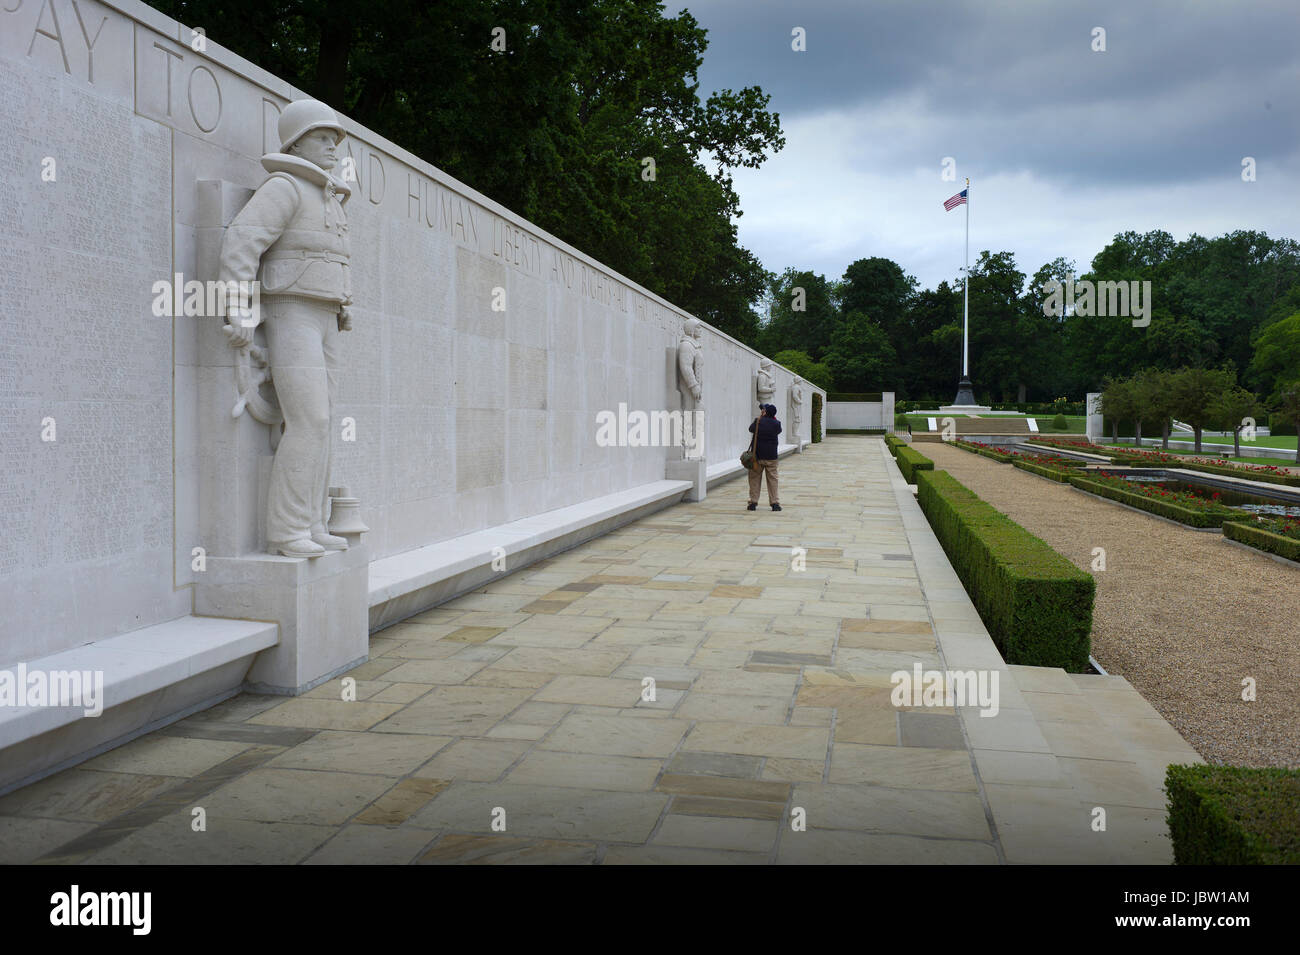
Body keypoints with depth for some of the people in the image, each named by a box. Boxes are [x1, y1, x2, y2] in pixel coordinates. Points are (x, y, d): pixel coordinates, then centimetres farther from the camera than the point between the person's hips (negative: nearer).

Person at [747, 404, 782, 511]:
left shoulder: (758, 421, -8)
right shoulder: (776, 424, -6)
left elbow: (751, 429, 11)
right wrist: (772, 417, 19)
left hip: (757, 455, 0)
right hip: (771, 456, 0)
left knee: (754, 479, 8)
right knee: (772, 479, 6)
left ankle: (753, 502, 6)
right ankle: (774, 503, 3)